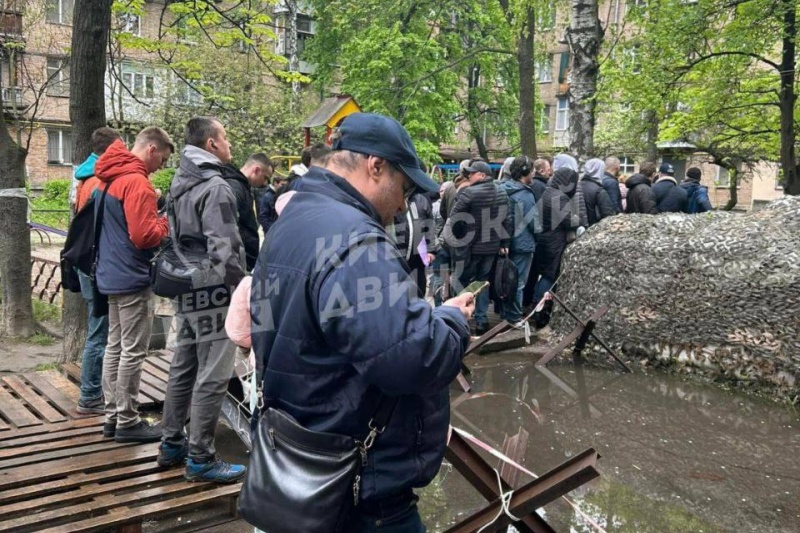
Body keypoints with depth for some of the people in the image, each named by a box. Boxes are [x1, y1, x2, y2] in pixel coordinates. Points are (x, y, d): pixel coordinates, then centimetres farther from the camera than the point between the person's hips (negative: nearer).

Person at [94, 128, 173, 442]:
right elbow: (144, 235, -23)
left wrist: (152, 213, 12)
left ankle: (112, 416, 21)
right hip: (133, 278, -10)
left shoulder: (111, 177, 13)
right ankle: (127, 422, 6)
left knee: (115, 347, 13)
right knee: (133, 351, -2)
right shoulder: (136, 181, -17)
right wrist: (166, 223, -6)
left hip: (112, 275, 10)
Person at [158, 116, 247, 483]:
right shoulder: (215, 187, -16)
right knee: (212, 376, -3)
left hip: (185, 290, 10)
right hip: (213, 292, -10)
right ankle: (200, 458, 5)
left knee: (183, 367, 17)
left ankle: (171, 444, 28)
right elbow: (224, 249, -21)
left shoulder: (180, 184, 14)